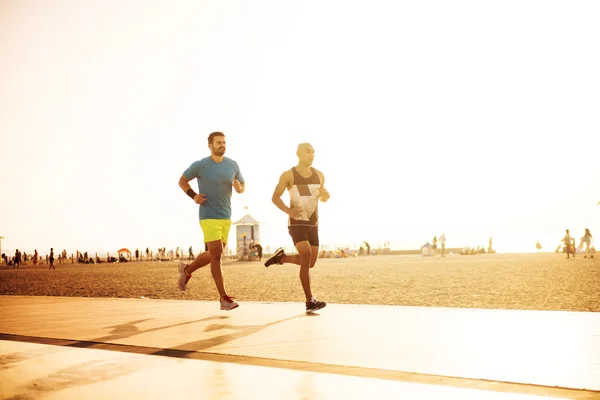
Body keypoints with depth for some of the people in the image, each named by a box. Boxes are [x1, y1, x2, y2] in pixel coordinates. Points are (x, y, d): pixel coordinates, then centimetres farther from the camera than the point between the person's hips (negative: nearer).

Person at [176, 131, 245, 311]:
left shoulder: (233, 165, 4)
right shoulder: (200, 165, -7)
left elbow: (242, 186, 14)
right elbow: (182, 181, 8)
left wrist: (239, 187, -10)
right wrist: (193, 196, -8)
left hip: (226, 216, 5)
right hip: (209, 216, -5)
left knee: (213, 254, 15)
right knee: (216, 254, -11)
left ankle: (187, 270, 41)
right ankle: (224, 299, -8)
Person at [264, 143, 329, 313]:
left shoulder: (319, 175, 9)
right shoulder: (288, 175, -5)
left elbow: (323, 197, 21)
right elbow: (275, 197, -3)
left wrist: (326, 195, -5)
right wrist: (288, 210, -21)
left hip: (313, 224, 6)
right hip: (296, 223, -6)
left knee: (310, 262, 5)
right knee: (306, 256, -21)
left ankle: (281, 257, 31)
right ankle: (310, 301, -15)